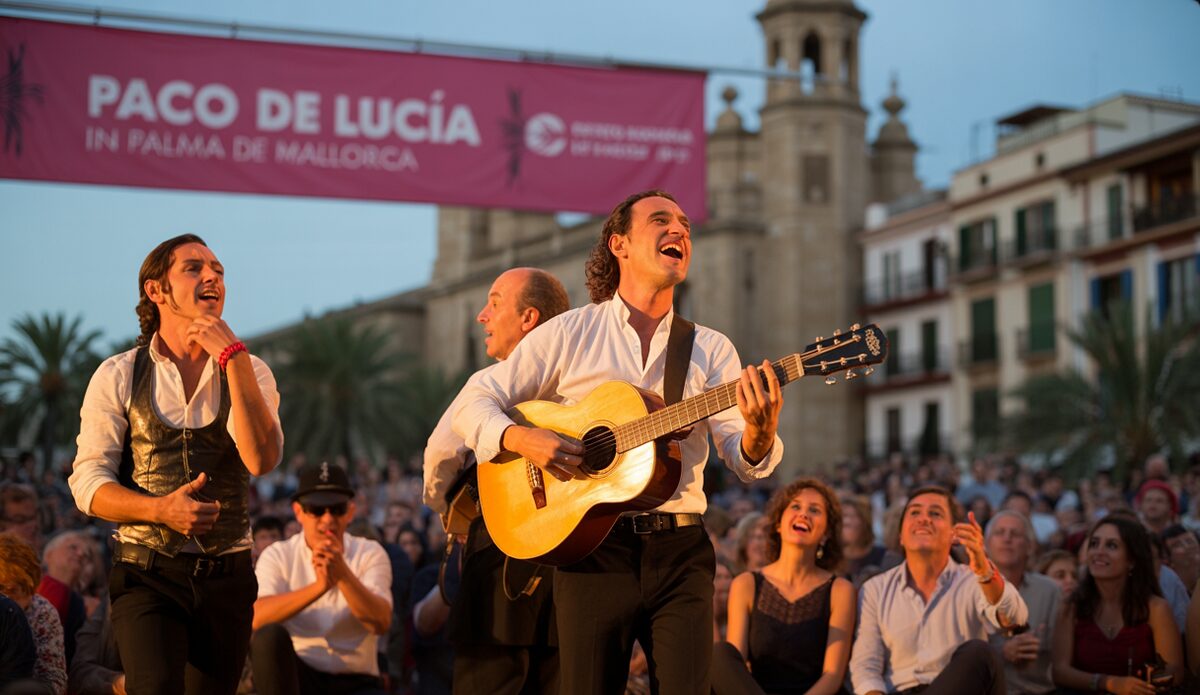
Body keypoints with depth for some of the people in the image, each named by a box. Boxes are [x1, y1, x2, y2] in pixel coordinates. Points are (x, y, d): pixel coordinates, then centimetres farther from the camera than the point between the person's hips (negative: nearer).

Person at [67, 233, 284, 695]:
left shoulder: (247, 371, 5)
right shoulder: (117, 376, 2)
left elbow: (261, 459, -14)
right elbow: (88, 482, -1)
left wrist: (233, 356, -17)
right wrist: (161, 509, -18)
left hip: (226, 575, 2)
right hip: (147, 574, -2)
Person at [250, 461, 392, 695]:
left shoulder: (370, 554, 4)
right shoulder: (278, 555, 2)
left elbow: (380, 623, -14)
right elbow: (255, 618, -18)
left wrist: (343, 574, -29)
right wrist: (318, 586, -31)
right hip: (295, 675, 1)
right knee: (270, 635, -31)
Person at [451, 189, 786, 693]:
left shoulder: (711, 349, 10)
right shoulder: (568, 333, 5)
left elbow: (744, 462, 0)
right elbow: (472, 405, 3)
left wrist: (760, 433, -23)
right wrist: (522, 439, -16)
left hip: (680, 554, 2)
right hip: (592, 550, -1)